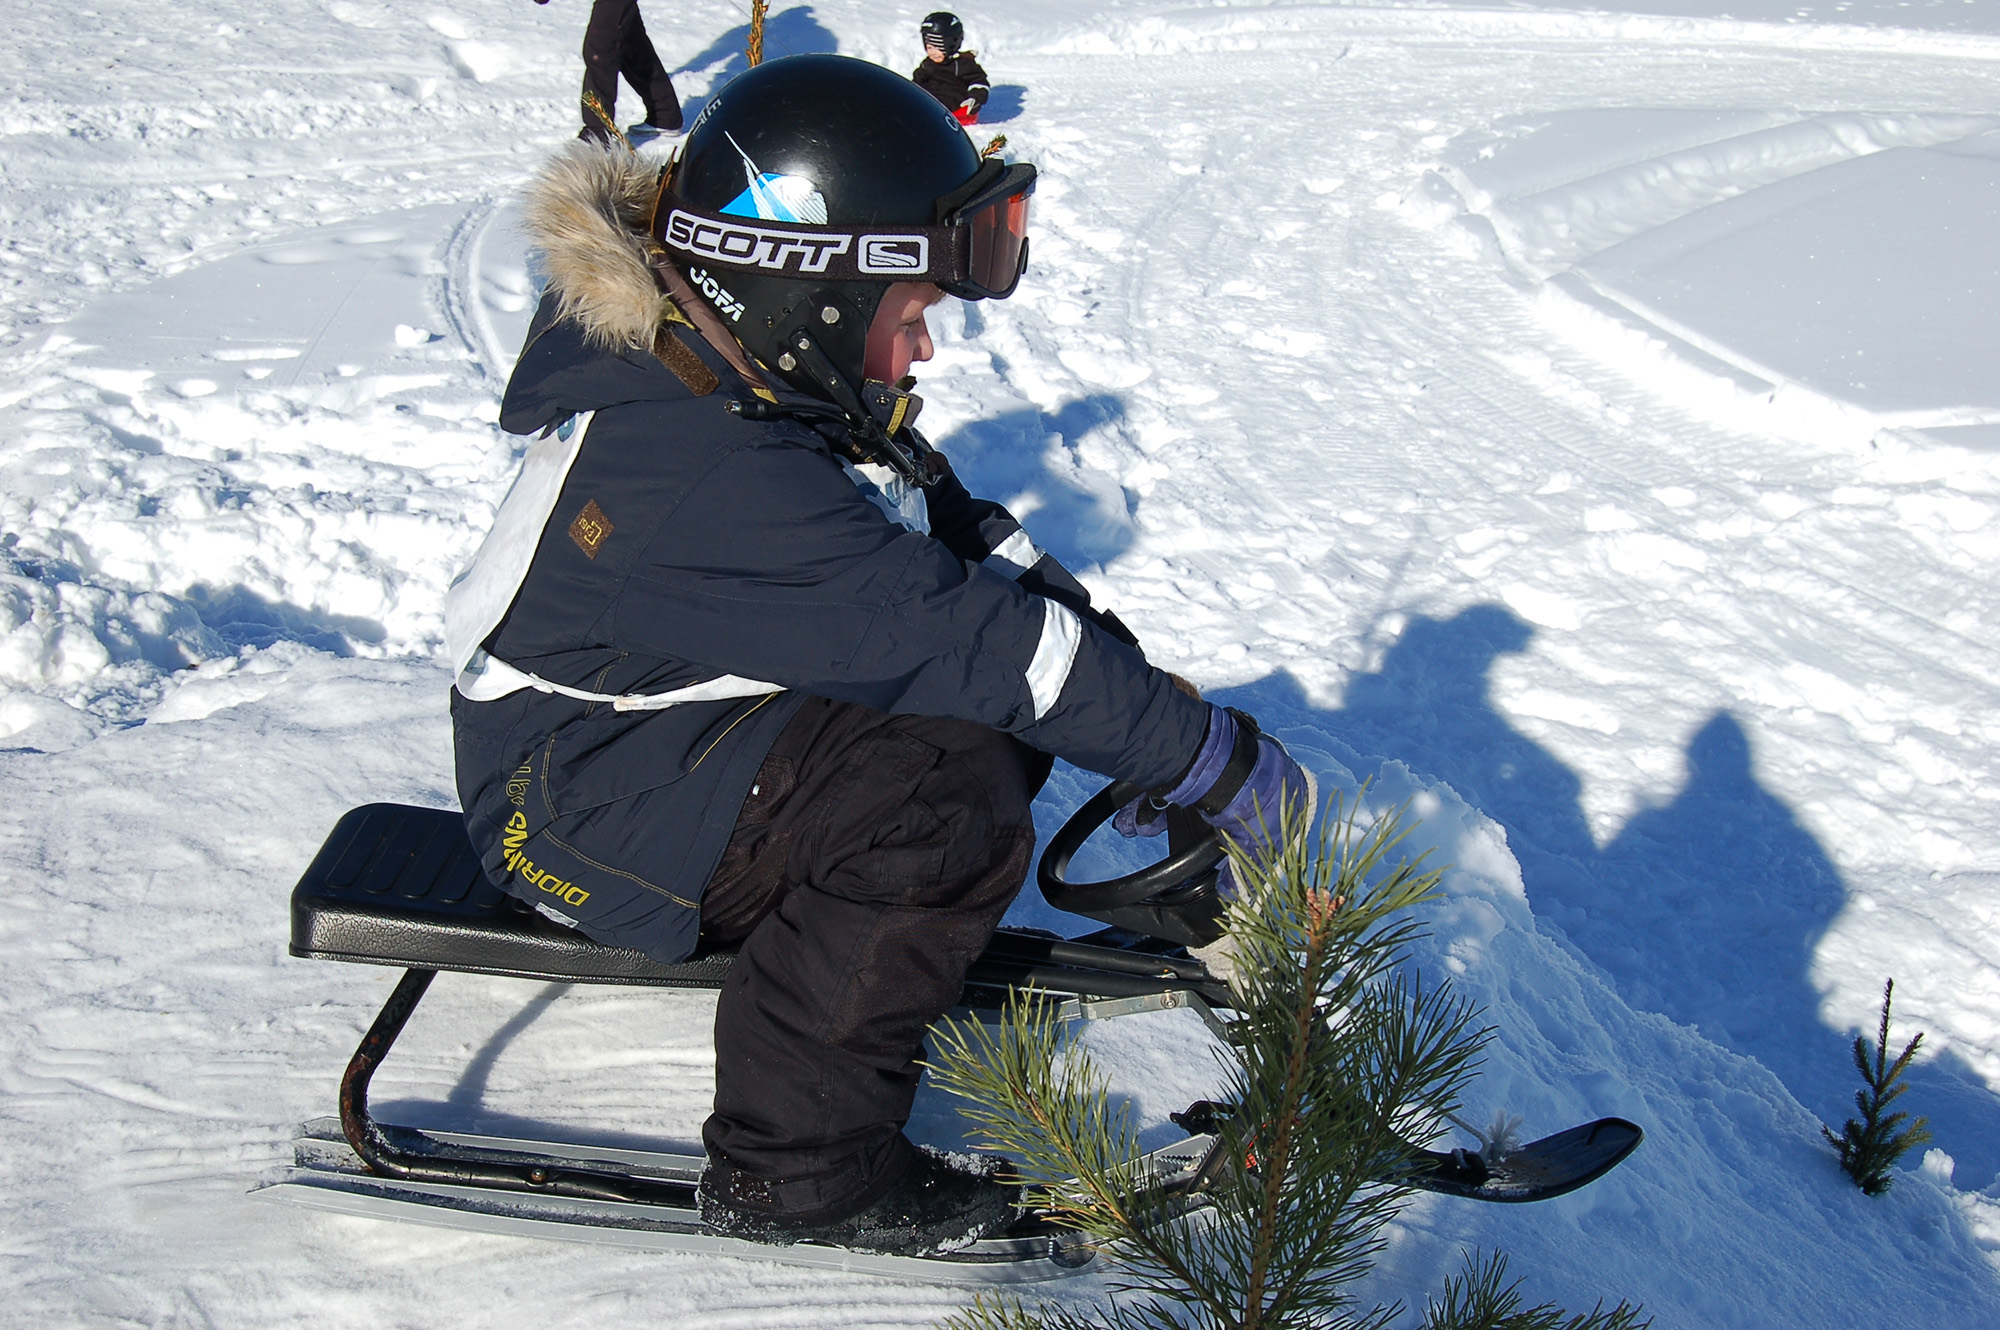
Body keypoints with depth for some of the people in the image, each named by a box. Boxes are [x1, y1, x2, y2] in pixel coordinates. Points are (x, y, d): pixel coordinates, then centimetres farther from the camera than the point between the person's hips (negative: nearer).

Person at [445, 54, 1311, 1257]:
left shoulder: (784, 388, -2)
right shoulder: (704, 477, -33)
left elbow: (955, 524, 2)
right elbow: (948, 633, -34)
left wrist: (1139, 681, -8)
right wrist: (1216, 761, -27)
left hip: (673, 709, 10)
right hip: (577, 800, -9)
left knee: (1006, 693, -2)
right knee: (952, 795, -29)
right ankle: (796, 1167, -14)